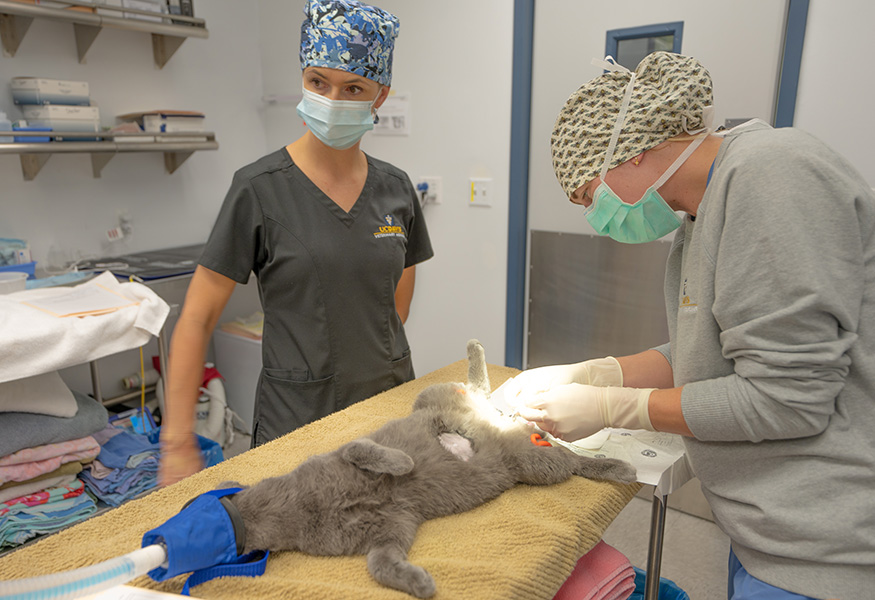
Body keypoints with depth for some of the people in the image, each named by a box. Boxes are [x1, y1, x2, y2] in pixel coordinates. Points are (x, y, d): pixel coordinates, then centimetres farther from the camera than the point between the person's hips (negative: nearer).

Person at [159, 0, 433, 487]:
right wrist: (179, 444, -12)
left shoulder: (396, 189, 1)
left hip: (391, 405, 4)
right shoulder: (259, 190, -11)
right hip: (297, 417, -4)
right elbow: (197, 320, -10)